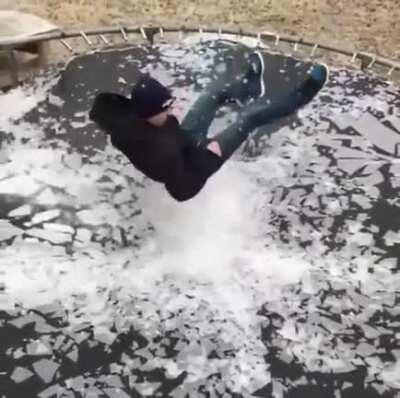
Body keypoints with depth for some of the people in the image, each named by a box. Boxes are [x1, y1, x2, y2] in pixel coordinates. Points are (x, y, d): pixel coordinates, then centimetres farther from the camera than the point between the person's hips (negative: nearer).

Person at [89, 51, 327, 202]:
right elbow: (183, 191, -37)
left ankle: (250, 86, 44)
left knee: (217, 90, 11)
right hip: (192, 162, -7)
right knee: (250, 116, -5)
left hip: (183, 141, 7)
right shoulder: (162, 153, -46)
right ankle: (301, 96, 20)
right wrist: (209, 156, -28)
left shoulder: (127, 120, -26)